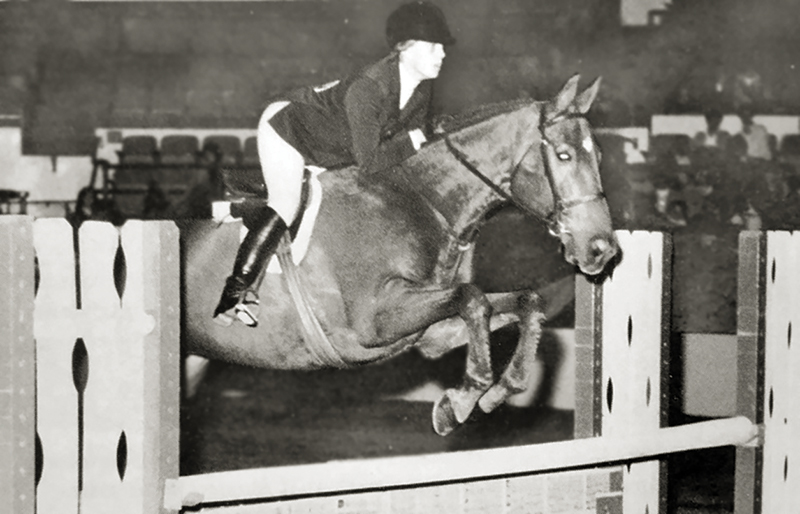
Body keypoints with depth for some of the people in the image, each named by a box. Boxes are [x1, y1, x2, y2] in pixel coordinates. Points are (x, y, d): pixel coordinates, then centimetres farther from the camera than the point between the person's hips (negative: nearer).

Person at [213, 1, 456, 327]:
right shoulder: (367, 89, -39)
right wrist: (413, 140, -28)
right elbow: (369, 162, -36)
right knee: (286, 208, -21)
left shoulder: (422, 85, -14)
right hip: (285, 126, -9)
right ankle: (234, 294, -16)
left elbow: (417, 133, 2)